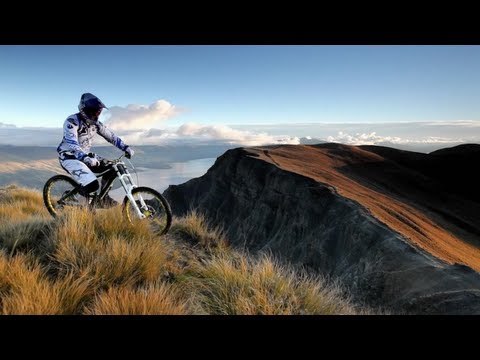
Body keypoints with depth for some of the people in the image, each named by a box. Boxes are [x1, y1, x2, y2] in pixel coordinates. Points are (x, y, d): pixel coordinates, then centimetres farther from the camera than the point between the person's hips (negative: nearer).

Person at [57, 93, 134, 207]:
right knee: (92, 185, -25)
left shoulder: (95, 123, 0)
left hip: (86, 155, 8)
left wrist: (125, 147, -9)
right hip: (69, 157, -7)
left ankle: (104, 197, 8)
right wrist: (86, 158, -50)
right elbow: (72, 144, -34)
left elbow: (110, 135, 4)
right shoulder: (72, 121, -21)